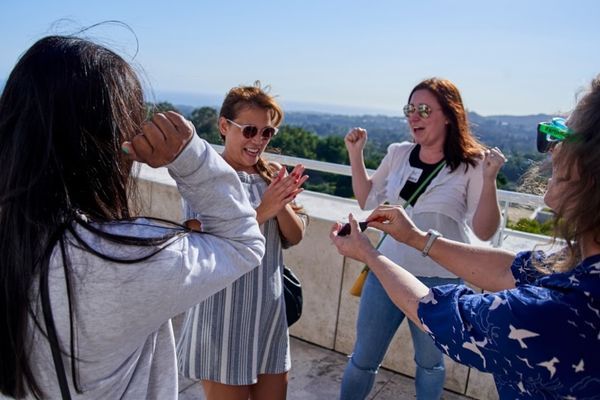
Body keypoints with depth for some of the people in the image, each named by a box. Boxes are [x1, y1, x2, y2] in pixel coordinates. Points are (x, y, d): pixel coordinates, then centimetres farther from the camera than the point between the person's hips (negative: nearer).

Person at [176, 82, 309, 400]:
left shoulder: (271, 175, 2)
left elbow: (294, 238, 0)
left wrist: (283, 204, -20)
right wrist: (262, 211, -30)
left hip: (270, 312, 6)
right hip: (223, 321, -5)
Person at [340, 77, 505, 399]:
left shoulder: (471, 165, -11)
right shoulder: (398, 154, 0)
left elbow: (484, 232, -12)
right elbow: (367, 201, 10)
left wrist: (489, 180, -25)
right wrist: (355, 154, 1)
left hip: (439, 280, -2)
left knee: (430, 363, 22)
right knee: (363, 359, 14)